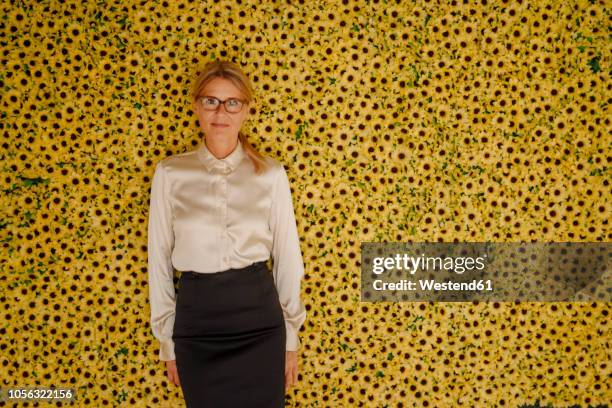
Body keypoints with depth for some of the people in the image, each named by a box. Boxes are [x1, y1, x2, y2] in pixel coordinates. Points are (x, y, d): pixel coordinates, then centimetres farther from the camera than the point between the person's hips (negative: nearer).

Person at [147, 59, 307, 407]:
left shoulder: (271, 173, 0)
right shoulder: (170, 173, 0)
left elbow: (287, 257, 5)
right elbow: (160, 259, 4)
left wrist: (291, 337, 6)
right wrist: (167, 340, 5)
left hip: (258, 318, 0)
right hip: (196, 319, 0)